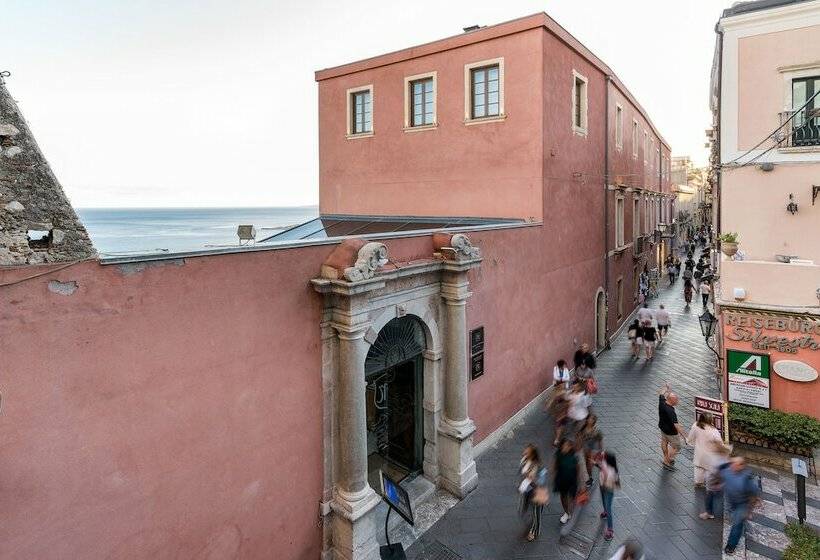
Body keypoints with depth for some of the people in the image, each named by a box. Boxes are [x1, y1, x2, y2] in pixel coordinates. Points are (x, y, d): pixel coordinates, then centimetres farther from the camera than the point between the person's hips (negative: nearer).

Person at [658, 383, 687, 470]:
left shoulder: (662, 402, -17)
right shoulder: (670, 411, -39)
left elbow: (662, 394, 6)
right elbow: (676, 425, -41)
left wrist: (666, 387, 24)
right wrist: (684, 435, -39)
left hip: (662, 427, 8)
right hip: (671, 432, -8)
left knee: (664, 442, 28)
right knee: (676, 447, 12)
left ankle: (666, 458, 49)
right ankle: (667, 462, 22)